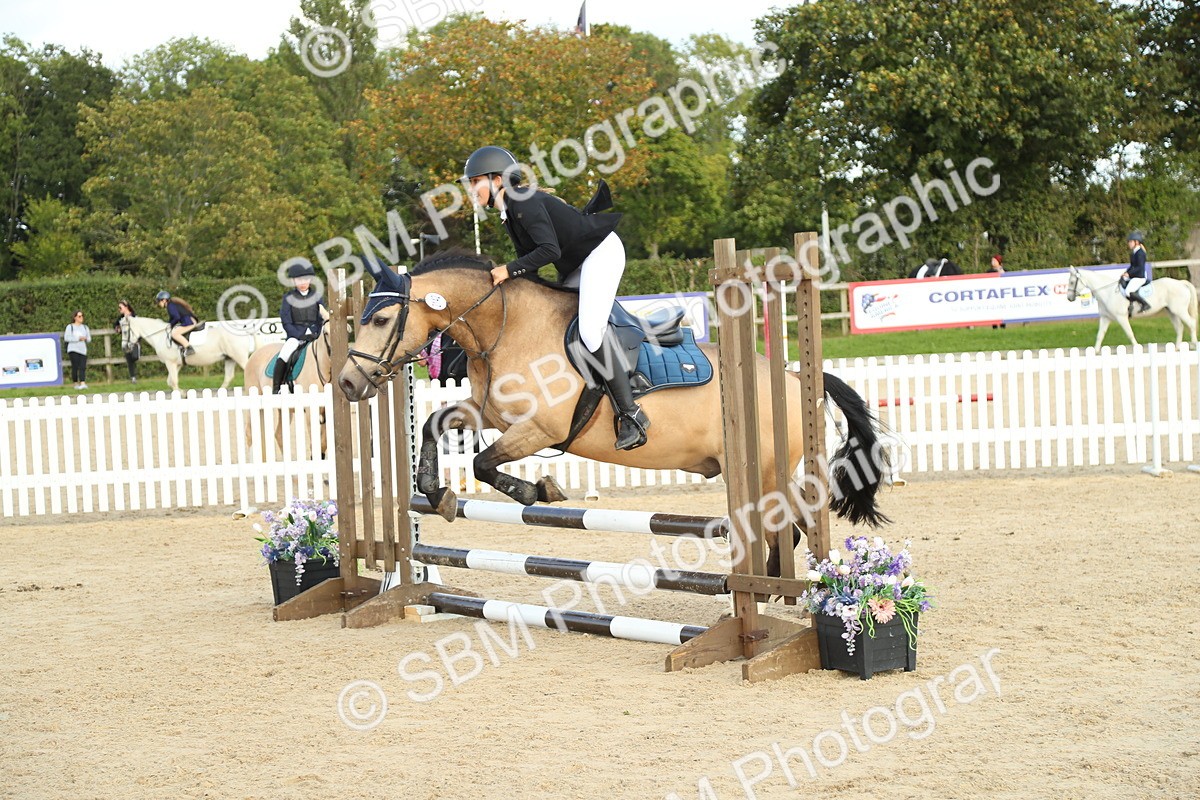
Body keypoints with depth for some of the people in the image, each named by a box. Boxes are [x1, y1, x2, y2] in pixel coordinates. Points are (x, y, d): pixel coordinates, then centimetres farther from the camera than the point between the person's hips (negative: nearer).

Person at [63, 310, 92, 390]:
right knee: (75, 367, -8)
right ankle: (76, 384, 2)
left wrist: (85, 338, -3)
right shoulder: (70, 327, 4)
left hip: (83, 350, 4)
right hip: (73, 350, -4)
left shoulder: (85, 327, 20)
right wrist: (78, 339, -13)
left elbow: (89, 338, 20)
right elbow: (66, 338, -7)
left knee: (82, 367, -11)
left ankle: (82, 383, -20)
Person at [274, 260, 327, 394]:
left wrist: (316, 335, -6)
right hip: (295, 335, -2)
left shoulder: (318, 295, 12)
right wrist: (301, 336, -13)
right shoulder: (289, 298, 5)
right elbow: (286, 322, 0)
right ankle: (275, 389, -22)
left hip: (315, 334, 2)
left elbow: (322, 318, 11)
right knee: (284, 355, -28)